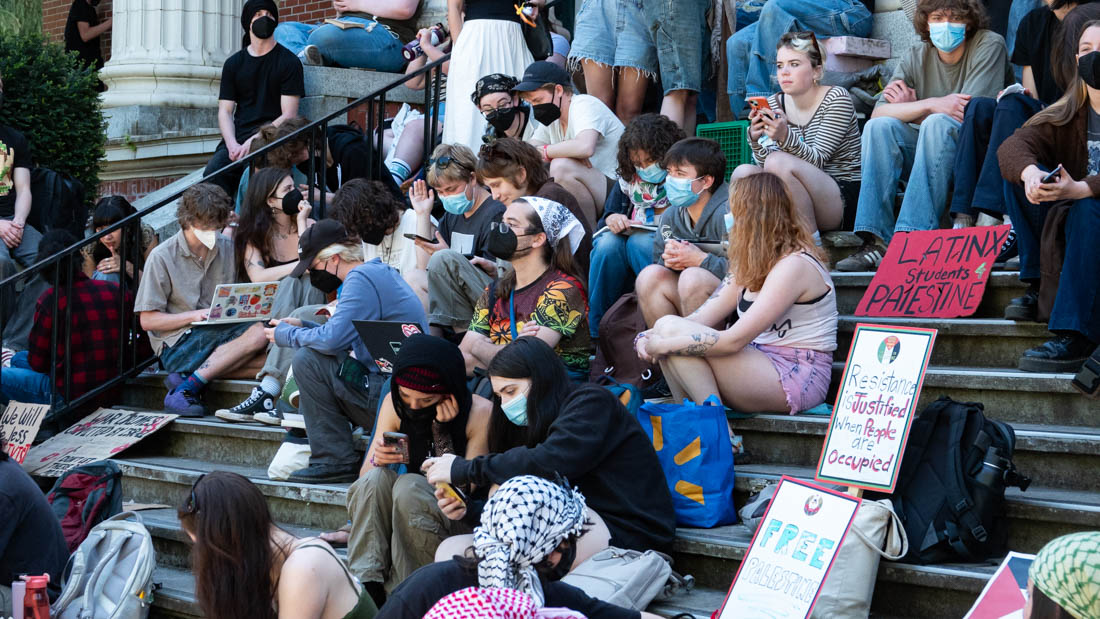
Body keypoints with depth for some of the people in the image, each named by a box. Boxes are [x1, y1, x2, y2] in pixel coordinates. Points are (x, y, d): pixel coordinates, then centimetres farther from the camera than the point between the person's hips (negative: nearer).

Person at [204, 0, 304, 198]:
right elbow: (225, 111, 12)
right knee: (212, 174, -26)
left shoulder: (288, 61, 5)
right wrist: (232, 144, -9)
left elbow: (289, 115, -2)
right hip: (237, 139, 4)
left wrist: (255, 141, -14)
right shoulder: (233, 63, 17)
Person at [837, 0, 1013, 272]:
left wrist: (909, 108, -7)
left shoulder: (989, 45, -7)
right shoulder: (916, 57, 5)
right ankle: (876, 241, -29)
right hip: (929, 153, 5)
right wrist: (931, 104, -24)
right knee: (879, 127, -19)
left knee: (937, 124, -33)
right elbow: (878, 112, -8)